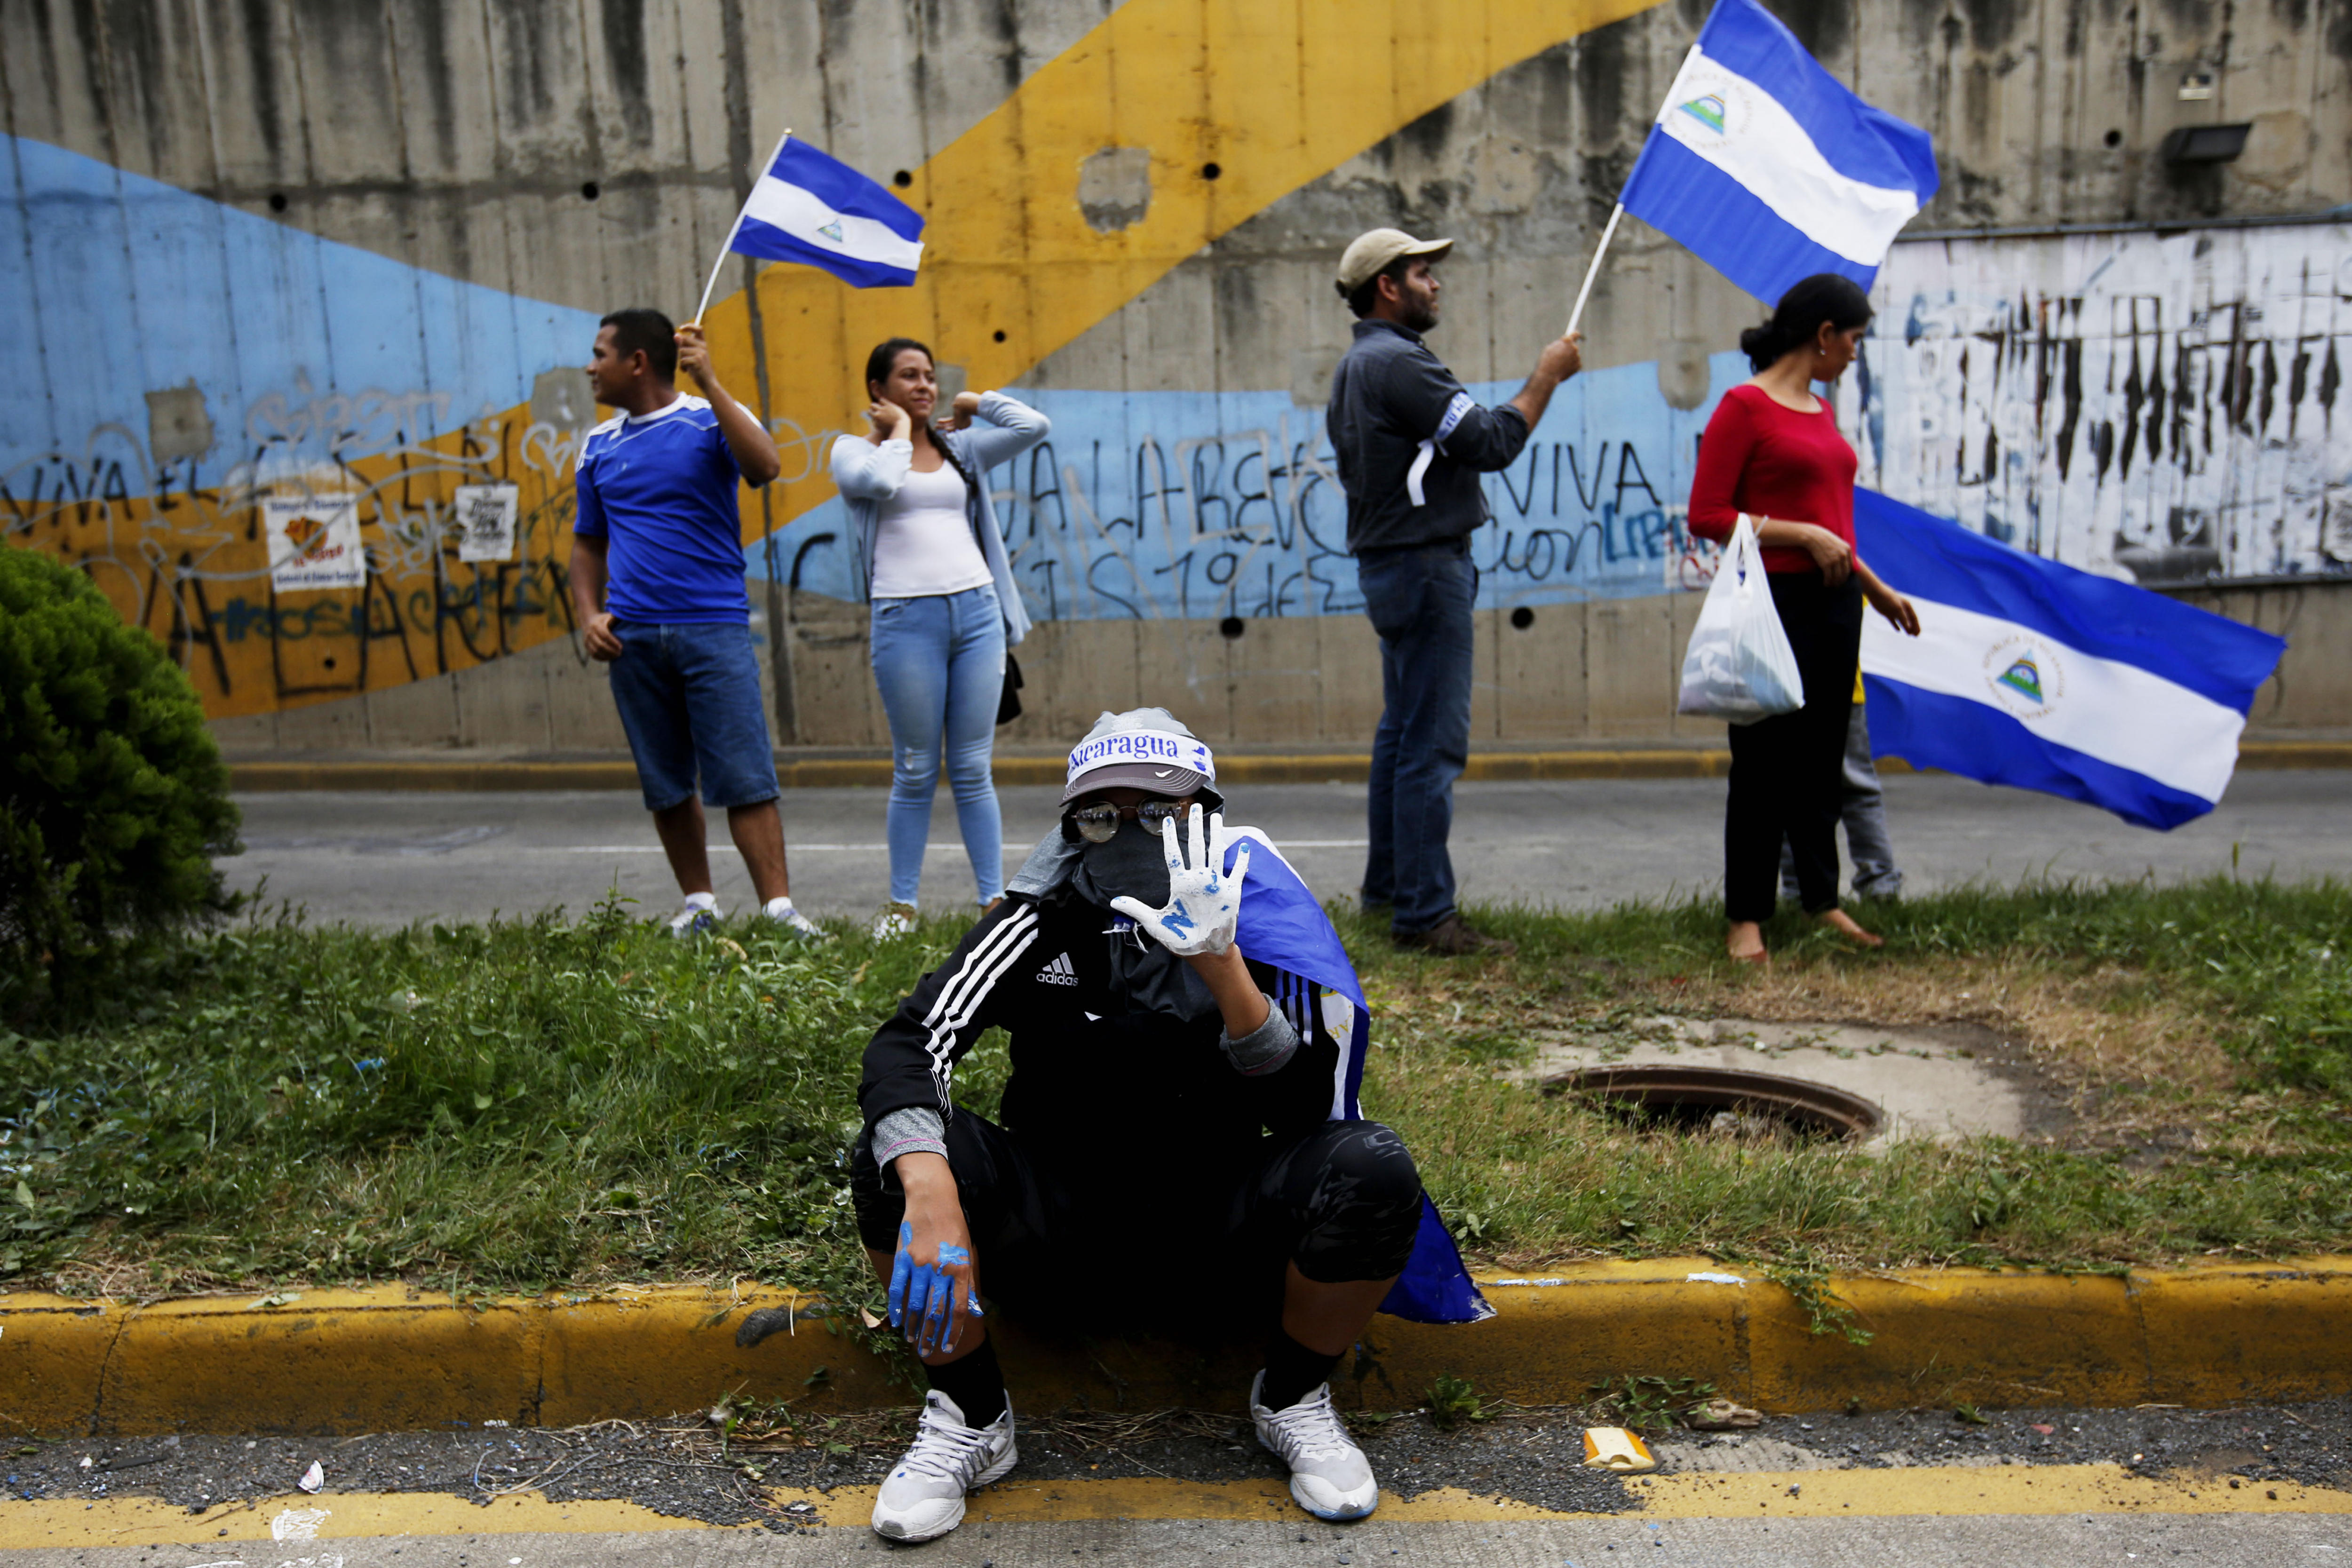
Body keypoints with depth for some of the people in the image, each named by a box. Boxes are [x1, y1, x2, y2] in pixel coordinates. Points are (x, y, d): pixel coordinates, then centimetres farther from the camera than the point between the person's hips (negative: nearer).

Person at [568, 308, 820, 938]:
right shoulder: (599, 447, 15)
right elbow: (589, 541, 21)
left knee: (745, 775, -8)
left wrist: (710, 383, -18)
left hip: (714, 625, -4)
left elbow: (764, 468, -19)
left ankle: (778, 908, -6)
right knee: (665, 784, 8)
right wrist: (590, 615, 6)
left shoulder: (711, 419, 2)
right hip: (632, 636, 5)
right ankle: (699, 904, 19)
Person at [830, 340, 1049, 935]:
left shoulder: (961, 447, 16)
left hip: (977, 611, 3)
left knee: (972, 770, 5)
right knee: (915, 772, 2)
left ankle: (995, 900, 9)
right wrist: (900, 428, 0)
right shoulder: (854, 450, 6)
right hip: (906, 618, -3)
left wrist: (972, 404, 16)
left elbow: (1034, 426, 7)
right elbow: (881, 482, -16)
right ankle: (901, 904, 14)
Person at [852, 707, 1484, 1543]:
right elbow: (907, 1045, -19)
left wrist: (1220, 968, -33)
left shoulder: (1256, 925, -6)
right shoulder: (1040, 926, -6)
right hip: (1064, 1237, 0)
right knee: (897, 1158, -26)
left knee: (1372, 1165, -28)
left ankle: (1292, 1404, 1)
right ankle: (972, 1421, -2)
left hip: (1218, 1236, 0)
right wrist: (929, 1192, -39)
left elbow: (1303, 1110, -18)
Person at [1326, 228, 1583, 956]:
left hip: (1390, 564, 11)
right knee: (1433, 740, -10)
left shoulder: (1357, 365, 18)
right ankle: (1424, 912, -8)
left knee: (1402, 731, 17)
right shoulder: (1398, 362, -16)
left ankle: (1388, 883, 25)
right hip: (1424, 565, -11)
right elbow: (1491, 443, -19)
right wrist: (1546, 378, -6)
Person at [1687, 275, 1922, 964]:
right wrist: (1803, 536, -15)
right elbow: (1706, 516, -13)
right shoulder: (1744, 405, -7)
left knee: (1822, 758, 12)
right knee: (1765, 762, -2)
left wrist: (1876, 588, 27)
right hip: (1774, 601, -7)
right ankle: (1746, 917, 7)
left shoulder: (1821, 411, 16)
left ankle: (1821, 898, 23)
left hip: (1834, 603, 7)